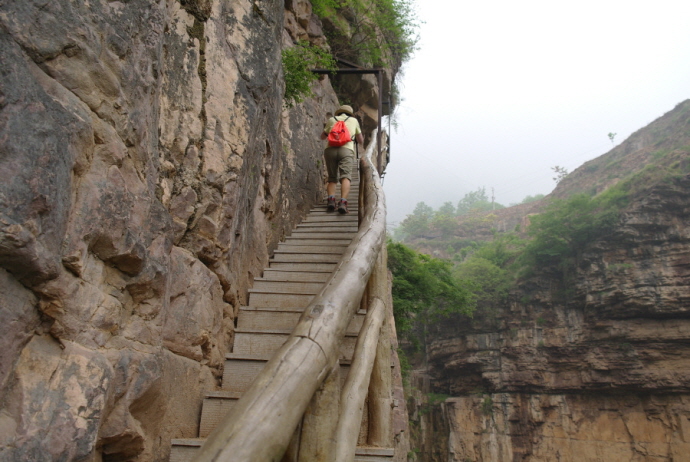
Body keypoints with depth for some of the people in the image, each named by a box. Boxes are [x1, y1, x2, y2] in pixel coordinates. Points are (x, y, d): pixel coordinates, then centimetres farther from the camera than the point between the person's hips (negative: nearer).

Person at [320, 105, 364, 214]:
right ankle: (343, 202, -35)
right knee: (345, 177, -13)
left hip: (330, 150, 2)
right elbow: (361, 141, 33)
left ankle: (331, 199, -16)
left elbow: (323, 137, 38)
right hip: (346, 150, -2)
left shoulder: (331, 120, 24)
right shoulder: (354, 120, 24)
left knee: (332, 179, 9)